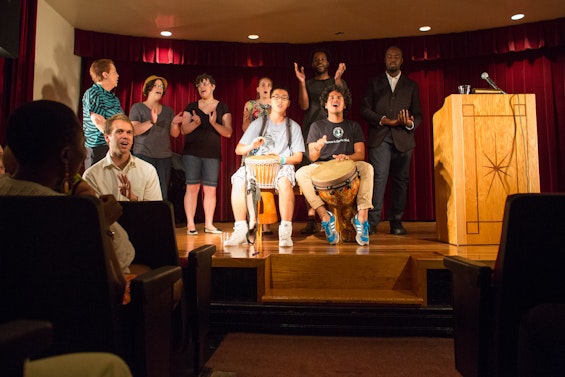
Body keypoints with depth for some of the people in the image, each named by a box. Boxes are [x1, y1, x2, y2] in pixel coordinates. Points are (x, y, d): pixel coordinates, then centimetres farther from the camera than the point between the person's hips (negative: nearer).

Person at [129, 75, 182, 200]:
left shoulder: (168, 110, 17)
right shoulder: (137, 107, 6)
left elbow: (174, 134, 12)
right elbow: (134, 130, -8)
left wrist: (174, 123, -9)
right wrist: (152, 122, -22)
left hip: (165, 157, 4)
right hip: (143, 156, -3)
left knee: (162, 194, -4)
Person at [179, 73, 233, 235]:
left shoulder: (223, 108, 9)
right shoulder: (191, 107, 10)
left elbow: (228, 132, 1)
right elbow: (184, 130, 4)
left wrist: (214, 123, -16)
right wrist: (195, 122, -16)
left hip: (212, 153, 0)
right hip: (192, 152, 0)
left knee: (211, 189, -1)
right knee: (192, 187, -5)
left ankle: (209, 224, 8)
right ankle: (190, 224, 0)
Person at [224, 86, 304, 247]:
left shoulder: (293, 127, 12)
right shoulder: (258, 123, 12)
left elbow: (298, 157, 6)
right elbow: (238, 150, 7)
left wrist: (282, 159, -14)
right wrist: (251, 146, -16)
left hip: (283, 166, -1)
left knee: (284, 181, -37)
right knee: (238, 180, -30)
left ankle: (285, 231, -28)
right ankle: (241, 230, -24)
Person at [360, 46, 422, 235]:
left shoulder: (411, 85, 19)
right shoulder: (374, 83, 16)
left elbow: (417, 114, 13)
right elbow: (365, 109, 5)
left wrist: (411, 123, -10)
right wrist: (383, 120, -9)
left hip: (403, 138, 2)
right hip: (379, 137, -2)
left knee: (400, 180, 2)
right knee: (379, 177, -13)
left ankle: (396, 222, 10)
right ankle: (372, 221, -11)